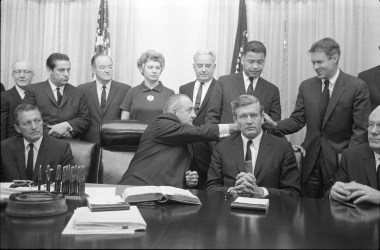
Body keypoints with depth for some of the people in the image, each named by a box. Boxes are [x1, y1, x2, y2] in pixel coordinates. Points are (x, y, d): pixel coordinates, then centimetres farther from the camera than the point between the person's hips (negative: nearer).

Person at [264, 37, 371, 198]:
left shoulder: (357, 87, -5)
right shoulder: (306, 86, 7)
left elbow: (361, 129, -6)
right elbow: (297, 120, 3)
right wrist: (275, 125, -15)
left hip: (338, 162, -3)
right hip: (310, 162, 3)